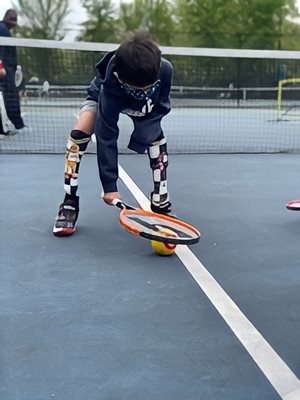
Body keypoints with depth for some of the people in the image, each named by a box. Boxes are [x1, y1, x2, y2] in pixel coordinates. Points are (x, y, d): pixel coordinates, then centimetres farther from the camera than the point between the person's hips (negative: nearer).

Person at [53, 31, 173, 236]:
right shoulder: (110, 85, -44)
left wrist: (145, 127, -31)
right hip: (104, 95, -2)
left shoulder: (165, 70, -38)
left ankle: (161, 202, -4)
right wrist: (109, 185, -41)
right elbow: (106, 138, -41)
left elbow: (161, 106, -17)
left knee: (156, 138, -19)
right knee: (80, 132, -25)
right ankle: (69, 202, -14)